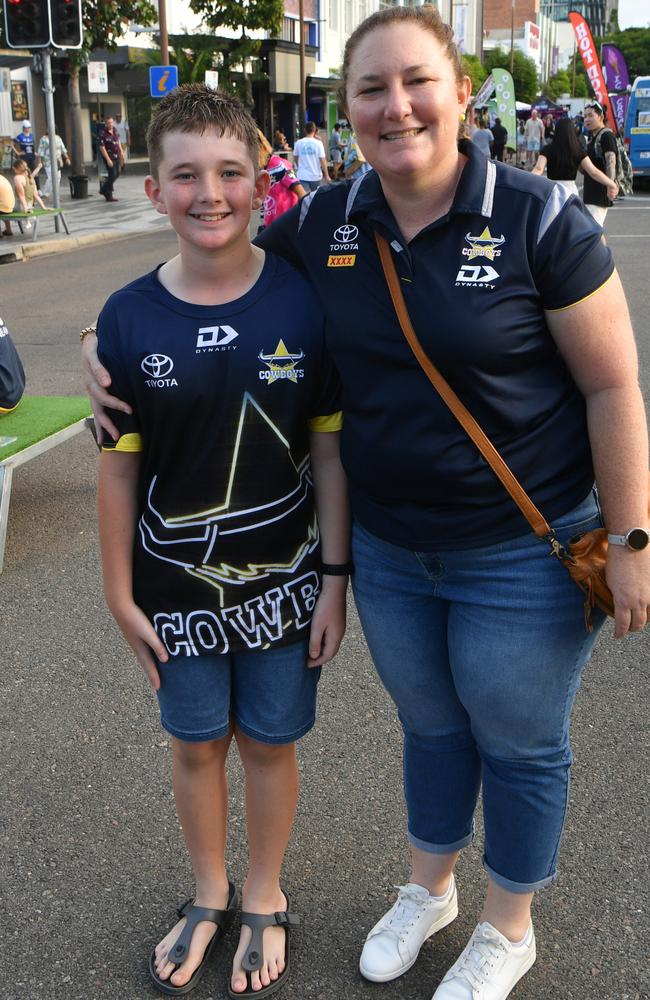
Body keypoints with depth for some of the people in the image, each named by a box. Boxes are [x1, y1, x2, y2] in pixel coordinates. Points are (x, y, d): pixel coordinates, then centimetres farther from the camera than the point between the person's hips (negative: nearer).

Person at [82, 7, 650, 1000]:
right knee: (431, 726, 24)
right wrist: (116, 348, -2)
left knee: (519, 744, 15)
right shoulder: (323, 226, -4)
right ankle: (428, 890, 50)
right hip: (386, 551, 4)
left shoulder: (539, 218, -16)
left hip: (522, 557, -4)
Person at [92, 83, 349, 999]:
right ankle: (210, 895, 43)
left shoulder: (304, 302, -11)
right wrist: (120, 592, 0)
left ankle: (265, 900, 40)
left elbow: (330, 451, -6)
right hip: (176, 588, 1)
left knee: (269, 741, 15)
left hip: (282, 580, -1)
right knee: (196, 743, 17)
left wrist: (335, 578, -6)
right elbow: (120, 469, -3)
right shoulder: (128, 320, -9)